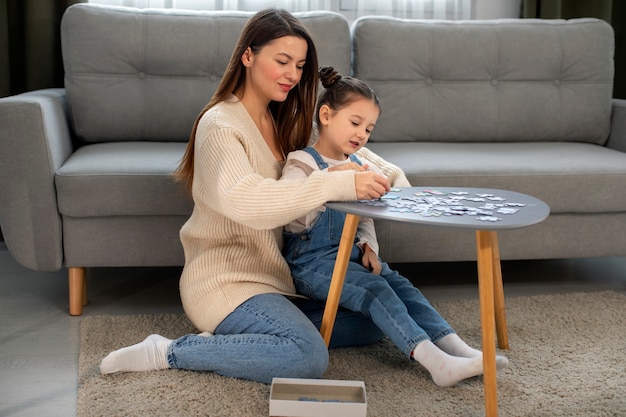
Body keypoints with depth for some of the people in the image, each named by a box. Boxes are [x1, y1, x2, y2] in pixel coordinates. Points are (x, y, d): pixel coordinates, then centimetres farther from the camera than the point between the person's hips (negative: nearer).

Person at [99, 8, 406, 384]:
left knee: (372, 322, 1)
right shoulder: (221, 125, -16)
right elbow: (244, 201, -35)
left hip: (276, 274, 9)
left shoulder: (283, 123, 10)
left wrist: (391, 175, -9)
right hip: (225, 280, -9)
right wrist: (339, 185, -41)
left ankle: (230, 335, 0)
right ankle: (169, 352, -12)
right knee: (309, 357, -28)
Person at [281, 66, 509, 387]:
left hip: (349, 255, 7)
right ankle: (435, 361, -39)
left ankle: (456, 348, -27)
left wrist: (368, 247, 2)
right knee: (376, 290, -27)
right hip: (311, 261, -7)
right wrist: (330, 178, -38)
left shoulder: (358, 166, 17)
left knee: (400, 285, -17)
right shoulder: (302, 163, -6)